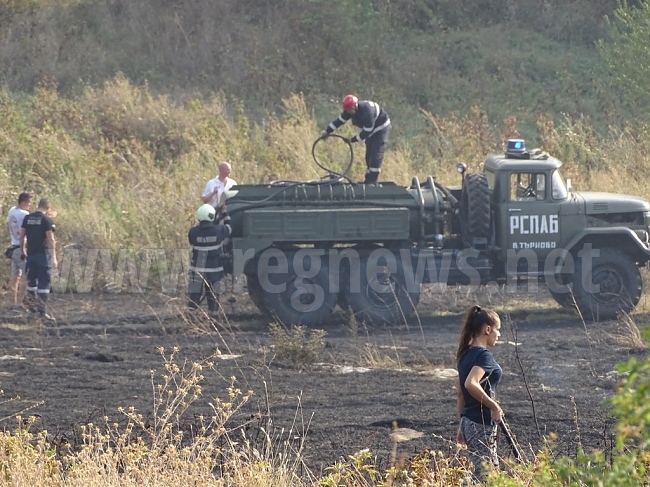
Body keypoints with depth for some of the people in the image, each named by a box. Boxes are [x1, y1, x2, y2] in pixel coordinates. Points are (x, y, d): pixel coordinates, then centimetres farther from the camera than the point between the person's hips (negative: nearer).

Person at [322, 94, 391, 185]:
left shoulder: (367, 111, -36)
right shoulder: (349, 111, -12)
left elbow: (367, 131, -30)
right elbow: (339, 120, 0)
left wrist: (353, 140, -23)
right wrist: (327, 131, -1)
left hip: (381, 129, -9)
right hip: (371, 131, 9)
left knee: (376, 155, -16)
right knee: (369, 156, 7)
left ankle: (372, 181, -19)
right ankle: (368, 180, 12)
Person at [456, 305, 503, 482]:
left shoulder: (466, 354, 12)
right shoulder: (483, 355, -15)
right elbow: (471, 384, -32)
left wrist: (462, 426, 23)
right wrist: (494, 406, -21)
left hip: (468, 421, 9)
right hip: (482, 424, -9)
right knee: (482, 476, -6)